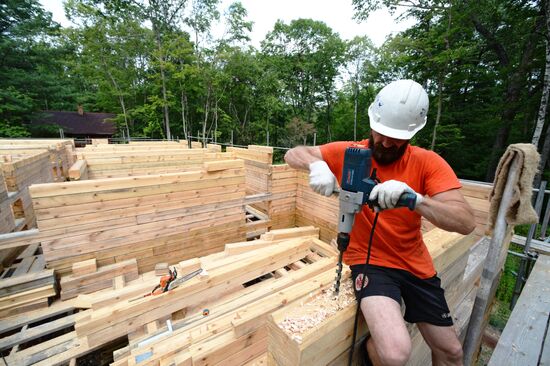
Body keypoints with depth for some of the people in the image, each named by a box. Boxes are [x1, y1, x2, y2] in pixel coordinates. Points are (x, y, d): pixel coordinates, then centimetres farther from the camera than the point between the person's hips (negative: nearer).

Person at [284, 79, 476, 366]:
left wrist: (414, 198, -37)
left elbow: (466, 222, -18)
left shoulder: (428, 162, -9)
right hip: (369, 260, -3)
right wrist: (316, 165, -28)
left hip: (416, 265, 4)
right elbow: (293, 154, -6)